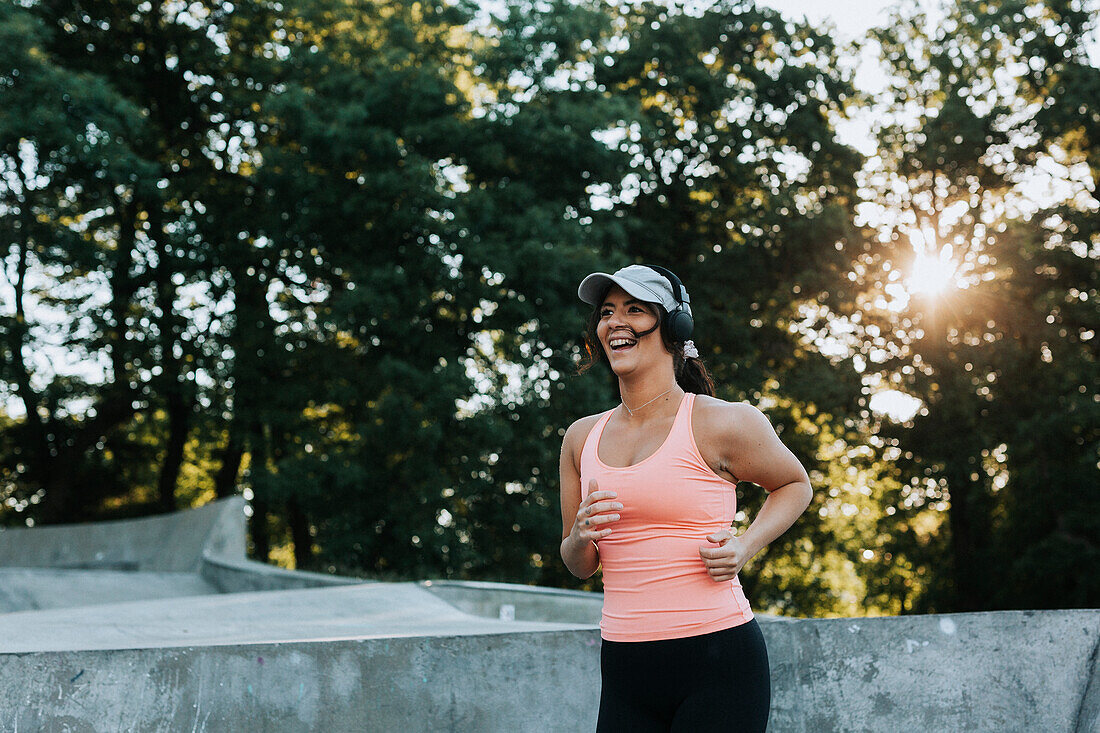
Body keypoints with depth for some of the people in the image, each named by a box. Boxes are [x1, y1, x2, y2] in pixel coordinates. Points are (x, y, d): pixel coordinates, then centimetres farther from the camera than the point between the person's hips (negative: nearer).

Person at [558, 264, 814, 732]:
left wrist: (743, 547, -4)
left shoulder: (720, 423, -4)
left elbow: (795, 485, 14)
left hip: (717, 662, -4)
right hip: (624, 670, 4)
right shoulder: (582, 438, 10)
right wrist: (581, 537, -6)